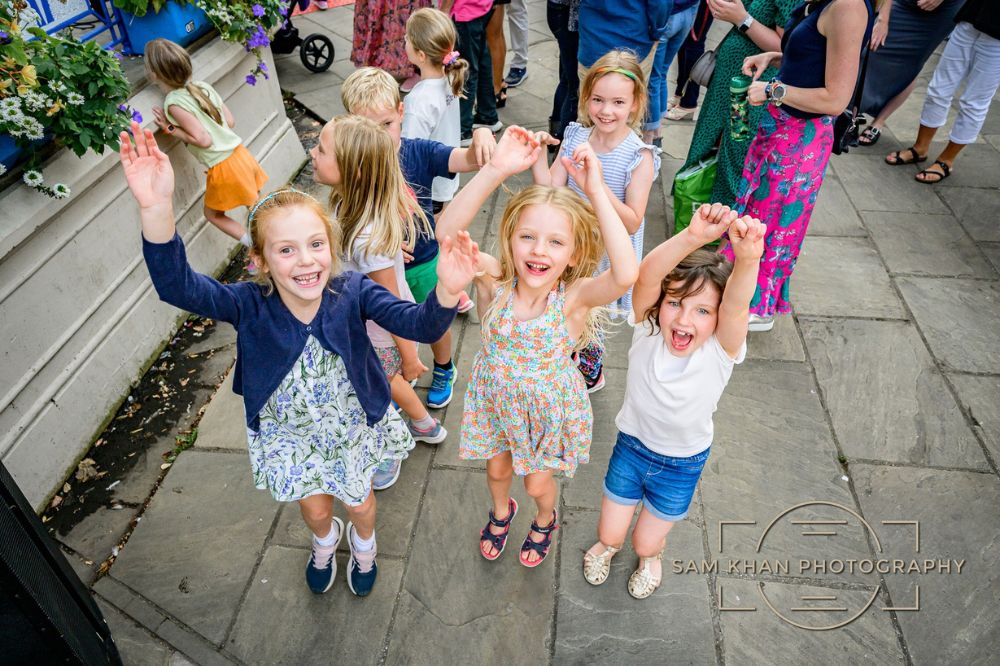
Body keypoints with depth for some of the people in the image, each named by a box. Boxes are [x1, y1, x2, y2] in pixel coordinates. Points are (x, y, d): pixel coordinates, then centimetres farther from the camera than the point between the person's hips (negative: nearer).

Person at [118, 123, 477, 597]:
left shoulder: (352, 292, -29)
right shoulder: (250, 306, -29)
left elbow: (421, 326, -39)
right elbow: (176, 285, -43)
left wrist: (447, 291, -62)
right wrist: (156, 207, -61)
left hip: (352, 424, 0)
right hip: (291, 433, 1)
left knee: (358, 500, 26)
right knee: (314, 507, 26)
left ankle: (363, 543, 64)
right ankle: (325, 540, 66)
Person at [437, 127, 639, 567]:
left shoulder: (574, 297, -30)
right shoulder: (494, 282, -26)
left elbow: (626, 275, -52)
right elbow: (447, 231, -41)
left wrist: (596, 191, -51)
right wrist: (496, 171, -51)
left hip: (549, 409, -2)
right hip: (496, 400, 2)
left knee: (538, 484, 21)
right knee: (498, 469, 27)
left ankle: (545, 520, 58)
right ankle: (501, 512, 63)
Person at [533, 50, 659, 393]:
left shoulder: (640, 158, -20)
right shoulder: (575, 137, -6)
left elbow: (632, 222, -24)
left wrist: (597, 186, -38)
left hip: (608, 256, -4)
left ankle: (590, 375, 43)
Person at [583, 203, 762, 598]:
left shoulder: (721, 351, -29)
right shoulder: (647, 330, -26)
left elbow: (736, 306, -51)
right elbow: (647, 275, -46)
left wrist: (747, 258, -71)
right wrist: (691, 238, -64)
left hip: (683, 464, 0)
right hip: (632, 445, 1)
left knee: (645, 543, 15)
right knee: (610, 533, 15)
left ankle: (651, 557, 53)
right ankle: (607, 545, 53)